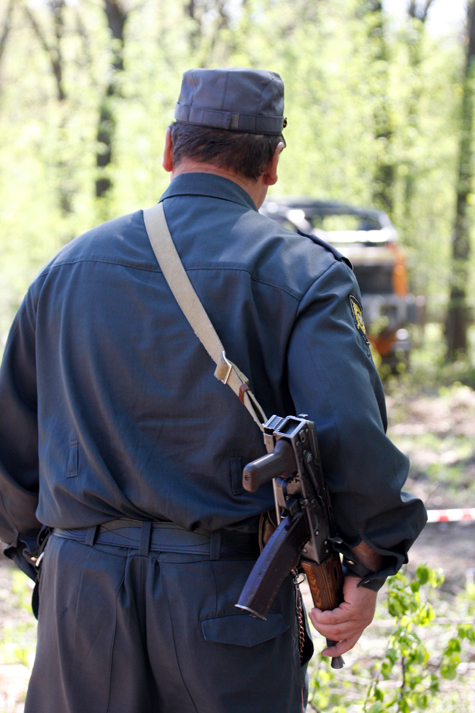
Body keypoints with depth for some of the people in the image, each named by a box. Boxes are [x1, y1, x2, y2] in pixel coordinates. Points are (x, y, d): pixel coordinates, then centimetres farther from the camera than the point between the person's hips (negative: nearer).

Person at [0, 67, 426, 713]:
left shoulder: (71, 266, 9)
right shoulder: (301, 272, -4)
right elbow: (350, 433, -17)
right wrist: (368, 567, -4)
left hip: (83, 587, 3)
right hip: (229, 589, -3)